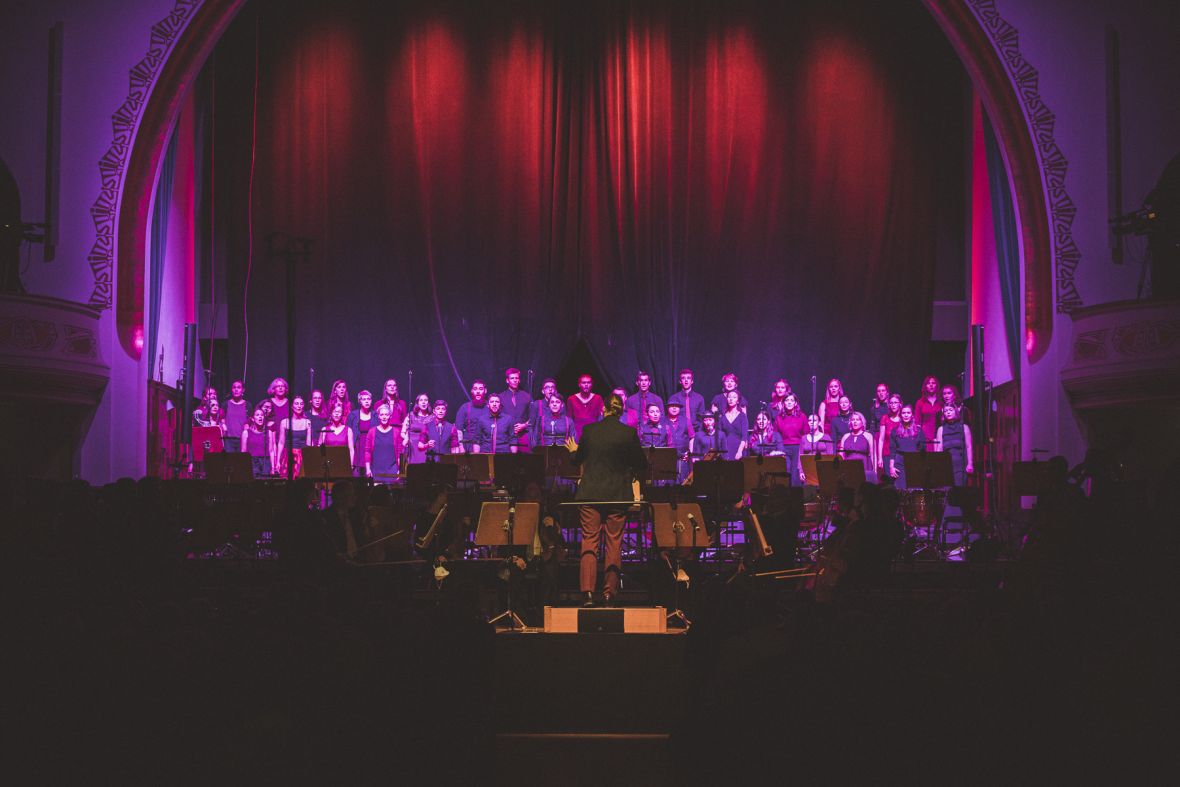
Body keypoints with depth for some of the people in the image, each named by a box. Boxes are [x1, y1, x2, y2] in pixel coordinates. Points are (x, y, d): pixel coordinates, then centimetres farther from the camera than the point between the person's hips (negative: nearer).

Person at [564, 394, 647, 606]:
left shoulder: (588, 430, -3)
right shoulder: (629, 433, -5)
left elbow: (578, 460, 9)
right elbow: (641, 464, 2)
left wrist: (574, 450, 31)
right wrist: (632, 474, 23)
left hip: (590, 493, 0)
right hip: (618, 495, 0)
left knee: (589, 543, 3)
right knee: (614, 545, 7)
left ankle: (587, 591, -8)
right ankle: (610, 593, 7)